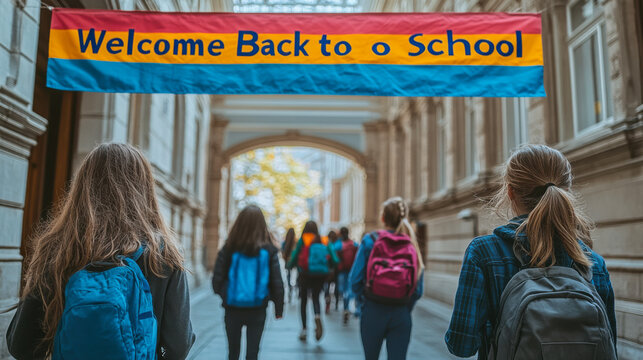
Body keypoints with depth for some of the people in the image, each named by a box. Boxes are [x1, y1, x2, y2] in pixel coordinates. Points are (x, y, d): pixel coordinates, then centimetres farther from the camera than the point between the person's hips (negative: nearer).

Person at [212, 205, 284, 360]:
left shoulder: (228, 249, -10)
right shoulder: (269, 251, -9)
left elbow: (217, 280, -7)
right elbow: (277, 283, -6)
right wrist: (279, 308, 6)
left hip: (233, 309, 1)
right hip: (257, 310, 0)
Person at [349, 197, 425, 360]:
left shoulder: (369, 241, -6)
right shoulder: (412, 246, -1)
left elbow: (355, 279, -8)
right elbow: (418, 290, -1)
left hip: (372, 312, 0)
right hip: (401, 315, 1)